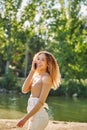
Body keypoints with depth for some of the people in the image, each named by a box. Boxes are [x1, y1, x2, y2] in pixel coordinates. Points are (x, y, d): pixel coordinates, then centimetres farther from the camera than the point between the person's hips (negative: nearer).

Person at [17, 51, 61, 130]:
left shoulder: (46, 77, -10)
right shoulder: (35, 76, 14)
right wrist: (32, 71, -3)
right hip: (34, 115, 9)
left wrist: (25, 119, -20)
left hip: (39, 116, -9)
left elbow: (41, 102, -18)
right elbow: (24, 90, -2)